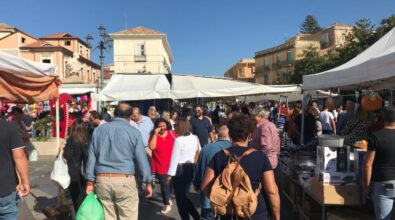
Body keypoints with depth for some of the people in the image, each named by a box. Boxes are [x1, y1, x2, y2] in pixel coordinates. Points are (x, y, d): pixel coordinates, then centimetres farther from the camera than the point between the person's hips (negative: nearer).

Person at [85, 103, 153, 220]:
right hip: (125, 180, -4)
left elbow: (91, 157, 8)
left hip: (102, 180, 4)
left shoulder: (98, 130, 8)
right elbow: (141, 159, -3)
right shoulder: (134, 132, -3)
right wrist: (148, 181, 6)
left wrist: (90, 181, 13)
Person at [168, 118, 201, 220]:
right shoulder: (195, 138, 2)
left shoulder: (178, 140, -16)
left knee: (180, 197, 10)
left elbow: (174, 158, -15)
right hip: (191, 168, 7)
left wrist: (170, 174, -9)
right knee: (184, 195, 21)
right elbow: (199, 151, 14)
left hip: (179, 170, -6)